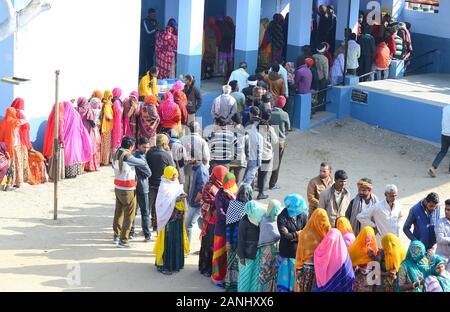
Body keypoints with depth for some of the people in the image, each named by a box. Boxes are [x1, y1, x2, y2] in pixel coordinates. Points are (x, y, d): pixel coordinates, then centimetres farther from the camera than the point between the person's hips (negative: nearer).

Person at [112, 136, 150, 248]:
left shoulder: (116, 155, 3)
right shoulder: (127, 157, -20)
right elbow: (142, 163, -14)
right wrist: (148, 172, 4)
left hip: (117, 187, 8)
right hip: (127, 190, -8)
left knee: (118, 212, 20)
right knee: (129, 215, 0)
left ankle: (117, 235, 31)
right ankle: (123, 240, 1)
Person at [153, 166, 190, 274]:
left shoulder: (176, 185, 10)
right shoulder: (164, 186, -10)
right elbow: (163, 204, -18)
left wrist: (182, 198, -5)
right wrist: (176, 199, -23)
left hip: (178, 218, 7)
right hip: (168, 218, -7)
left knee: (177, 240, 12)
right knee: (167, 241, -3)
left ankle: (175, 263, 23)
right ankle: (163, 265, 4)